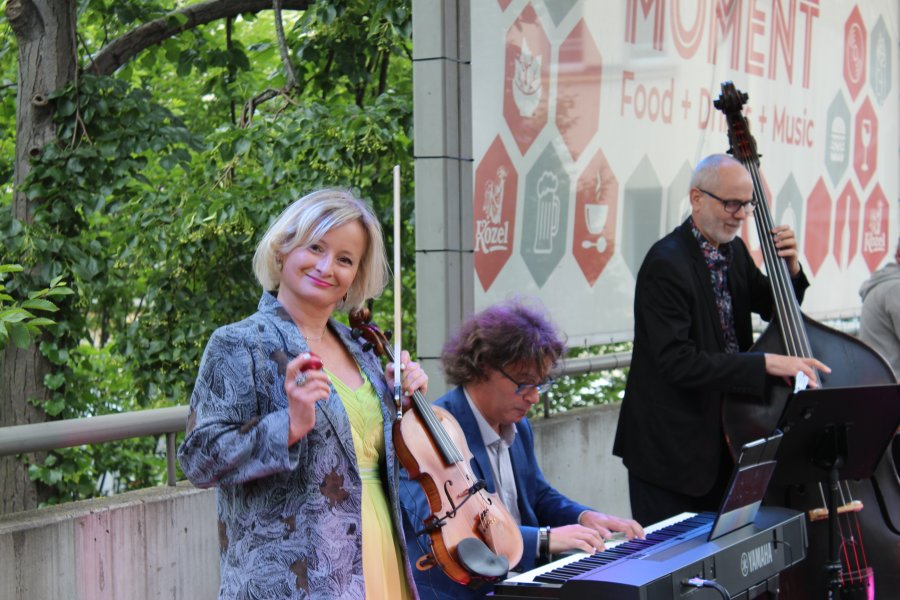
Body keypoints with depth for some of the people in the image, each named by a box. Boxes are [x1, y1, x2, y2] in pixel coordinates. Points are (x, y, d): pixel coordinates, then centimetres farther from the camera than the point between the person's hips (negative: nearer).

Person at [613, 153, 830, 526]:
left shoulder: (734, 251, 6)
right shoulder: (666, 264, -20)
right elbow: (677, 362, -27)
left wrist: (790, 269, -2)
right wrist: (765, 363, -31)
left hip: (720, 438, 8)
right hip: (670, 447, -8)